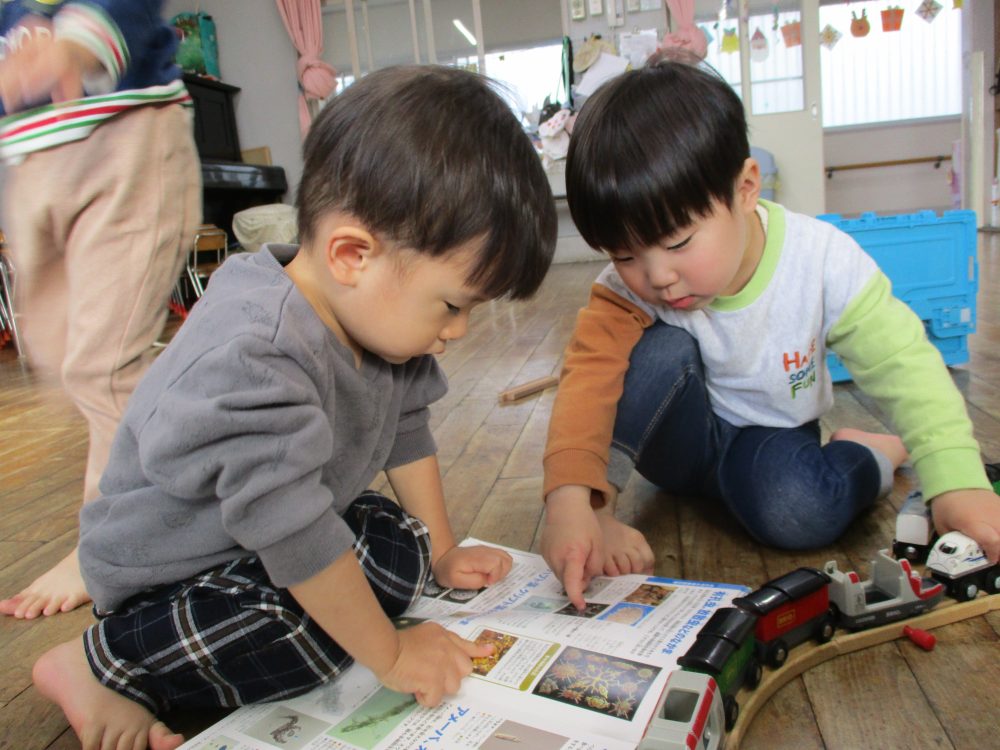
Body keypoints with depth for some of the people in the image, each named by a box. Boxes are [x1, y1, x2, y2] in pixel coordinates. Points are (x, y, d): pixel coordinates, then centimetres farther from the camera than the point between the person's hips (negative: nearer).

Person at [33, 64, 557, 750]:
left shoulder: (378, 311, -11)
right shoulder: (249, 364, -38)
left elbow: (407, 433, 3)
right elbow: (296, 540, -36)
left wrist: (442, 552, 7)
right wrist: (393, 656, -24)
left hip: (284, 525, 8)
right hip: (167, 569, -8)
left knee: (398, 548, -9)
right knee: (315, 634, -28)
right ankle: (102, 662, -6)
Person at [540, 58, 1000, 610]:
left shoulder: (824, 260, -23)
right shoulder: (629, 287, -23)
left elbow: (903, 366, -19)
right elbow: (589, 375, -35)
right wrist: (569, 494, -51)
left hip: (768, 437, 1)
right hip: (680, 439, 0)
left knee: (798, 512, -33)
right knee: (664, 349, -32)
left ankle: (872, 455, 1)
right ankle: (599, 510, -22)